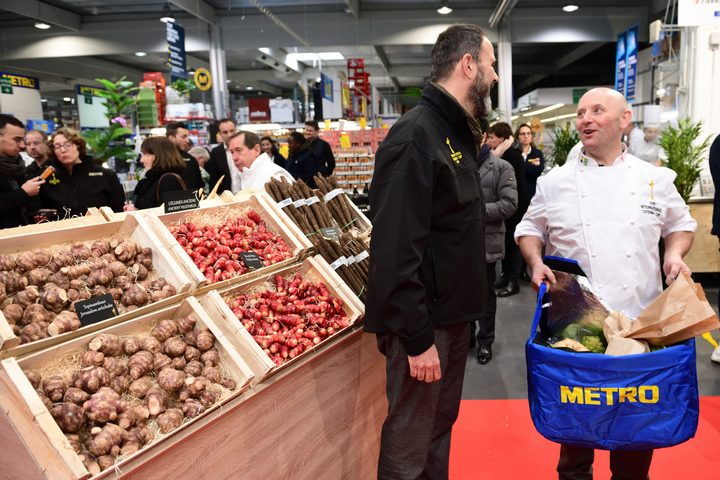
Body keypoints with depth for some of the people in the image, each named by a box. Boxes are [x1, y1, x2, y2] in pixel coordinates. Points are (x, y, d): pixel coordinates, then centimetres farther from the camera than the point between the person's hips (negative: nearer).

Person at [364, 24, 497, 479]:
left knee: (440, 427, 22)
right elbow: (396, 248, -25)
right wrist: (417, 338, -23)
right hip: (425, 323, -9)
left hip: (453, 314, 9)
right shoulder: (415, 135, -19)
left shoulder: (457, 134, 12)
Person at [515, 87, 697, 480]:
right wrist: (536, 262, -8)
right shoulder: (555, 182, 2)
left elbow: (680, 225, 16)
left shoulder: (656, 179, 4)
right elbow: (530, 229, 9)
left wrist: (675, 253, -4)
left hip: (639, 318, 1)